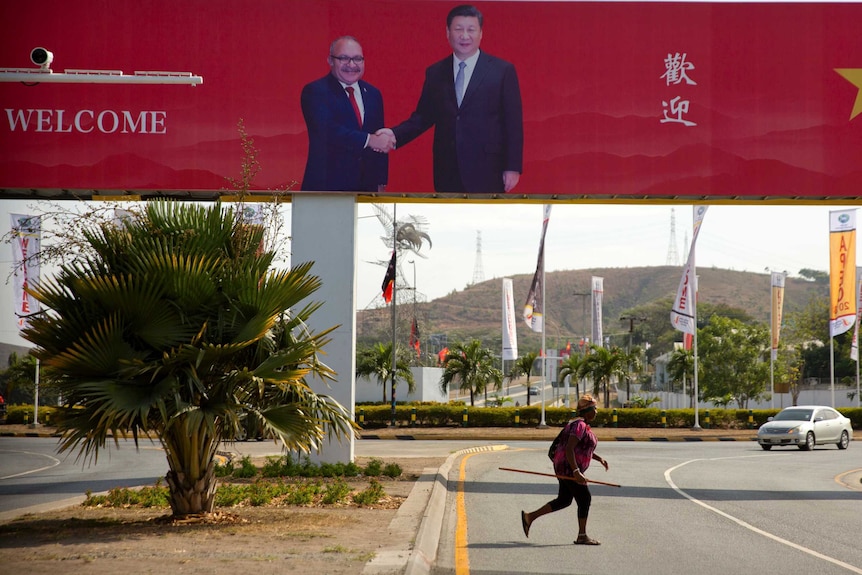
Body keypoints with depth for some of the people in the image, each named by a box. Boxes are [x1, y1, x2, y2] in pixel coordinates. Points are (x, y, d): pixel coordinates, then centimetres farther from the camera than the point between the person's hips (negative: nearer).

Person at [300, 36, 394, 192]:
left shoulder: (373, 94, 15)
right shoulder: (314, 92, -4)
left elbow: (381, 141, 16)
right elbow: (326, 131, -20)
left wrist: (381, 183, 11)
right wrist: (368, 140, -24)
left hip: (367, 185, 5)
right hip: (327, 185, -5)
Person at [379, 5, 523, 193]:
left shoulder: (503, 71, 0)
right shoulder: (435, 73, 10)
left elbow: (513, 123, -1)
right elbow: (423, 117, 13)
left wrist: (513, 168, -6)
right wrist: (394, 135, -5)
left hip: (486, 172, -3)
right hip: (447, 173, 3)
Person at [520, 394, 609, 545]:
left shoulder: (583, 425, 15)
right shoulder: (579, 425, -18)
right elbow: (569, 449, -27)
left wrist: (599, 459, 19)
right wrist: (576, 472, -31)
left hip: (570, 468, 11)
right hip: (568, 468, -11)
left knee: (563, 501, 14)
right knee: (585, 499, -3)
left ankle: (529, 517, 16)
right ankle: (582, 536, 5)